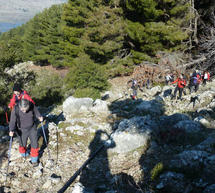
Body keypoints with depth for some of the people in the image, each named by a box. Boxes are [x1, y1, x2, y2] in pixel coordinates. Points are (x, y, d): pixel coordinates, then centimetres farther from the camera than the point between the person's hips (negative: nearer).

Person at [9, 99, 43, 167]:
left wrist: (39, 117, -21)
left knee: (34, 144, 5)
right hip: (22, 130, -1)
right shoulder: (15, 110, -27)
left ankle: (34, 160, 24)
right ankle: (23, 154, 52)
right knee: (22, 144, 19)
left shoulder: (32, 106, -22)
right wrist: (11, 130, -37)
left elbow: (36, 112, -2)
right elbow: (12, 121, -23)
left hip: (32, 129, 1)